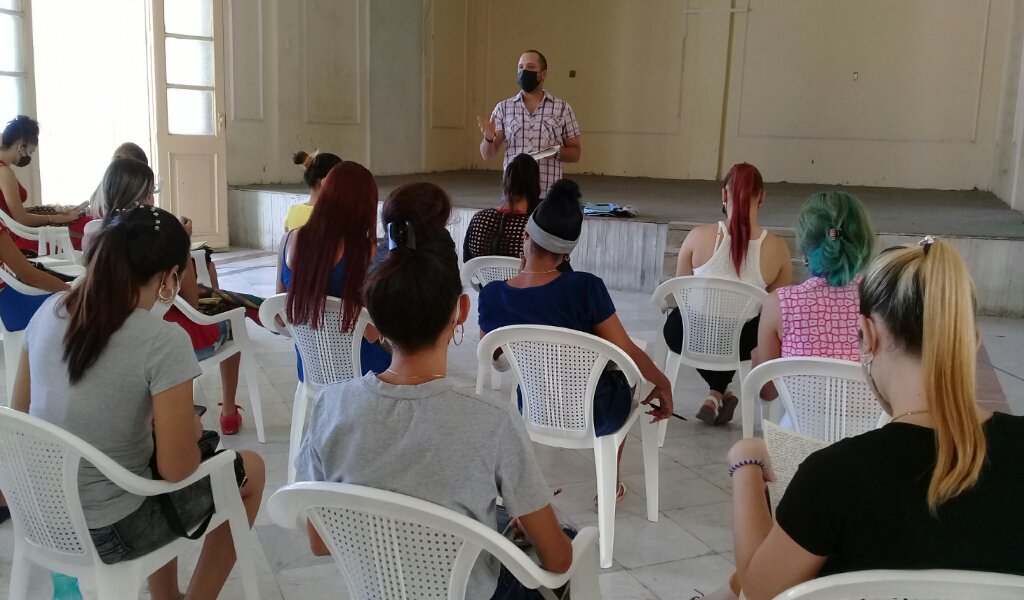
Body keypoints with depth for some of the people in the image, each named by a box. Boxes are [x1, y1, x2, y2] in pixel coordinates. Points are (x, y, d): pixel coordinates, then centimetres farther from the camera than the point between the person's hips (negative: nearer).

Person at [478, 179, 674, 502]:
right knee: (625, 371, 32)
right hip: (595, 416, -3)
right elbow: (628, 354, -18)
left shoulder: (492, 295, -16)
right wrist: (663, 383, 3)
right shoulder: (586, 288, -27)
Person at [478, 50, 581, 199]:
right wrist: (488, 138, -17)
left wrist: (557, 152, -12)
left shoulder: (562, 108, 5)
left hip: (549, 196, -1)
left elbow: (575, 153, 9)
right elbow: (487, 155, 5)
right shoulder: (503, 108, 7)